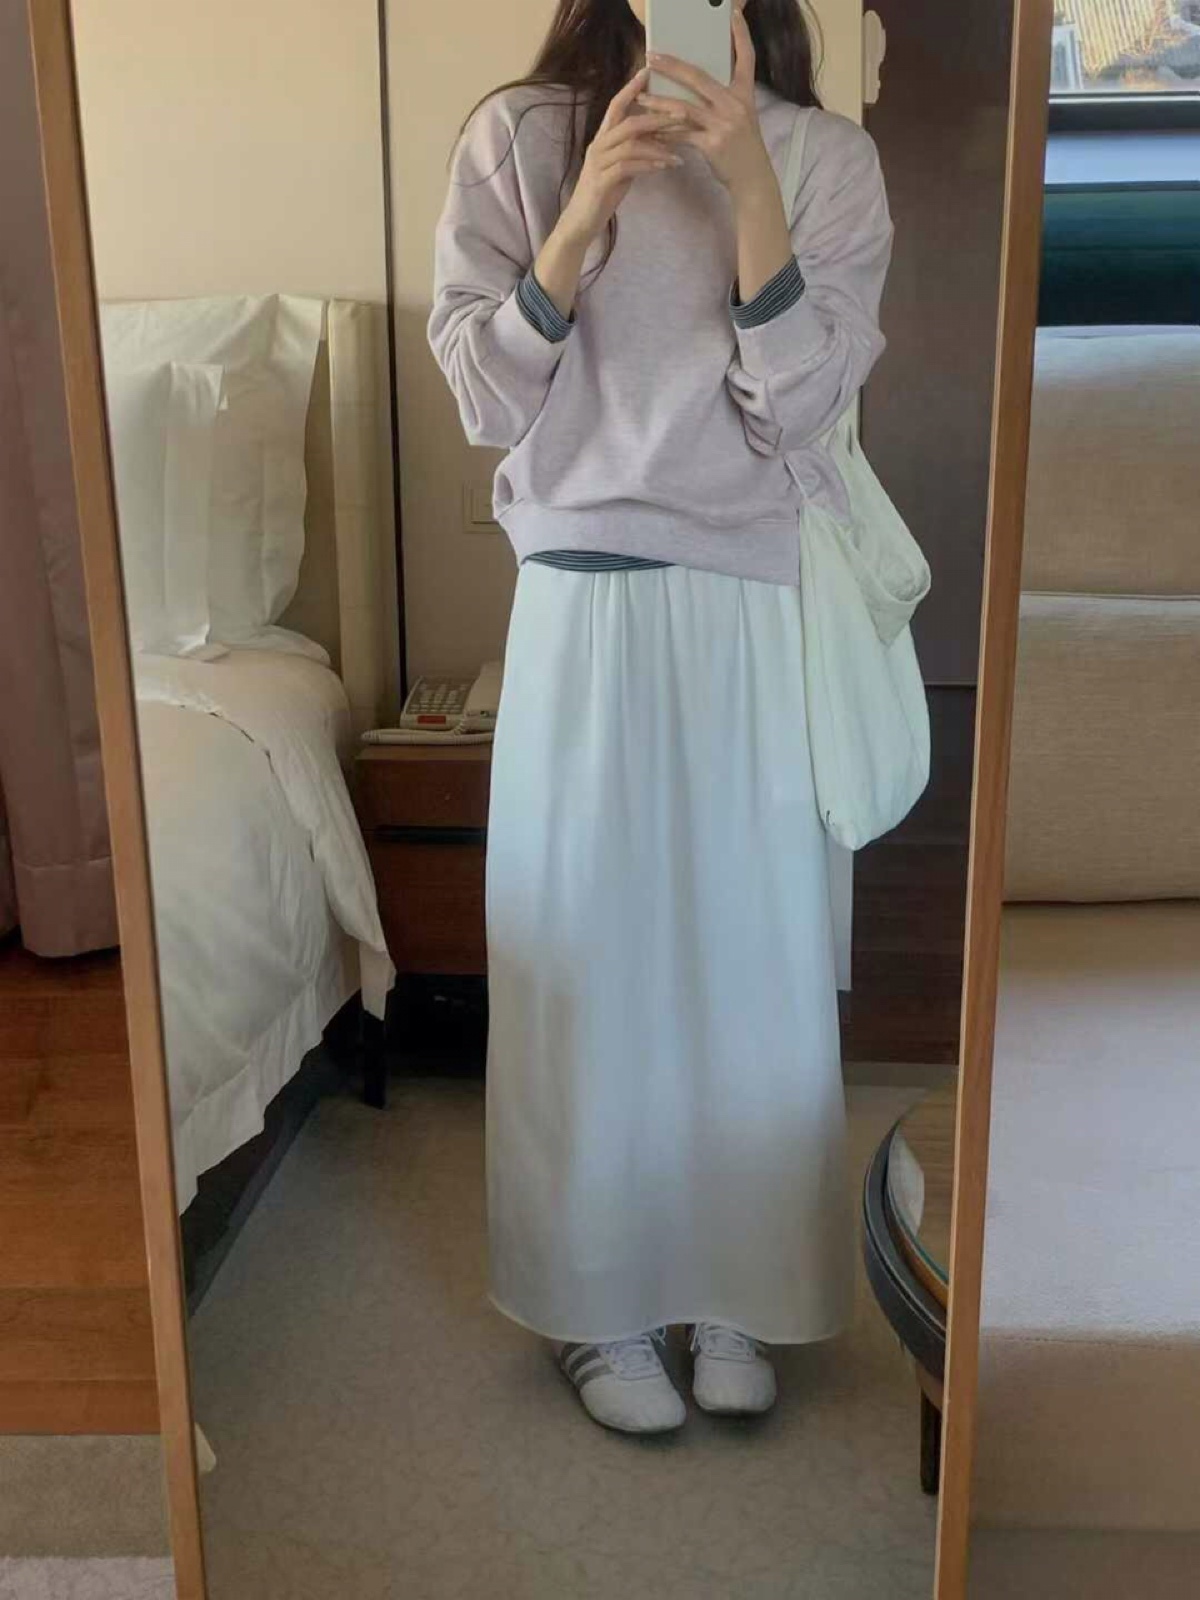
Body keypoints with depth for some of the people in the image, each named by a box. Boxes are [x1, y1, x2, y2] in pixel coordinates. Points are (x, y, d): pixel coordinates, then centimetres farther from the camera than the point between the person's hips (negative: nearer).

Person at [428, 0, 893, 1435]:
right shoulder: (516, 136, 2)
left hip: (757, 616, 1)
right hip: (582, 611, 0)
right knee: (587, 952, 6)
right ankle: (599, 1300, 26)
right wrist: (583, 218, -15)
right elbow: (481, 399, -4)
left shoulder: (827, 159, 2)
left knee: (750, 951, 8)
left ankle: (734, 1291, 29)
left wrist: (749, 188, -17)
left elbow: (798, 406, -8)